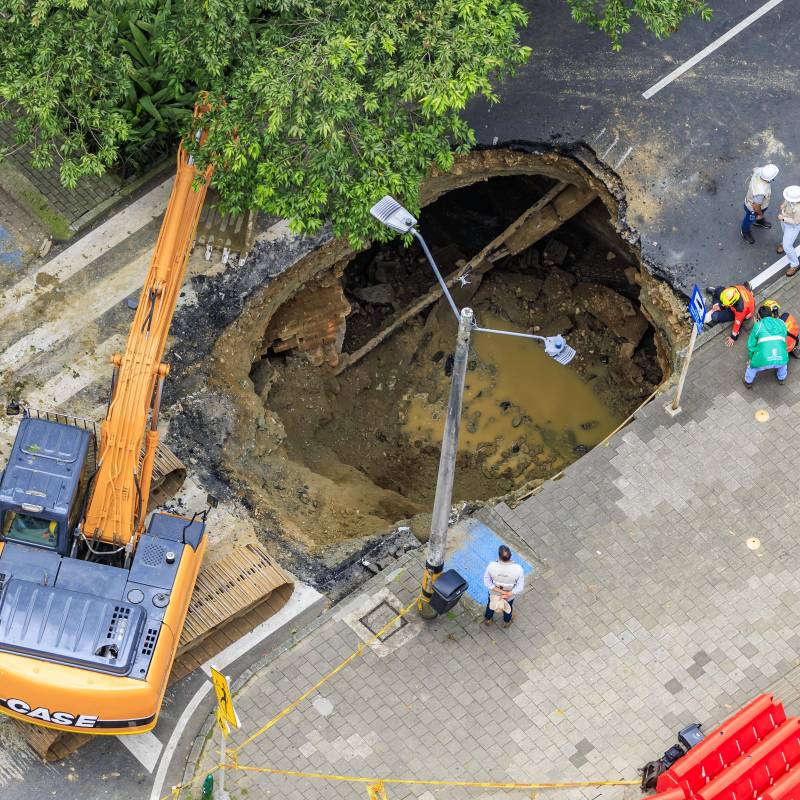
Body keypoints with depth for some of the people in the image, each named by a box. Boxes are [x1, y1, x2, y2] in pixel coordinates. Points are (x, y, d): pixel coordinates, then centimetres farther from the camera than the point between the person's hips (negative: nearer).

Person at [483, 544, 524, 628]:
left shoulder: (492, 566, -36)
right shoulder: (518, 569, -37)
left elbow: (487, 582, -24)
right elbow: (520, 587, -28)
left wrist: (500, 591, -21)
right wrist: (507, 595, -23)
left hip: (494, 593, 0)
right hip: (511, 594, 0)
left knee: (491, 604, 35)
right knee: (508, 606, 34)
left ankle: (487, 619, 62)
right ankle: (506, 622, 62)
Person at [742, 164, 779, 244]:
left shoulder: (759, 170, -32)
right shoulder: (760, 192, -50)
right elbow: (756, 207, -32)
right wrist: (760, 214, -9)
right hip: (752, 208, -6)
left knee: (763, 210, 37)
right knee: (750, 220, 27)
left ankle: (759, 221, 69)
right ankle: (745, 232, 57)